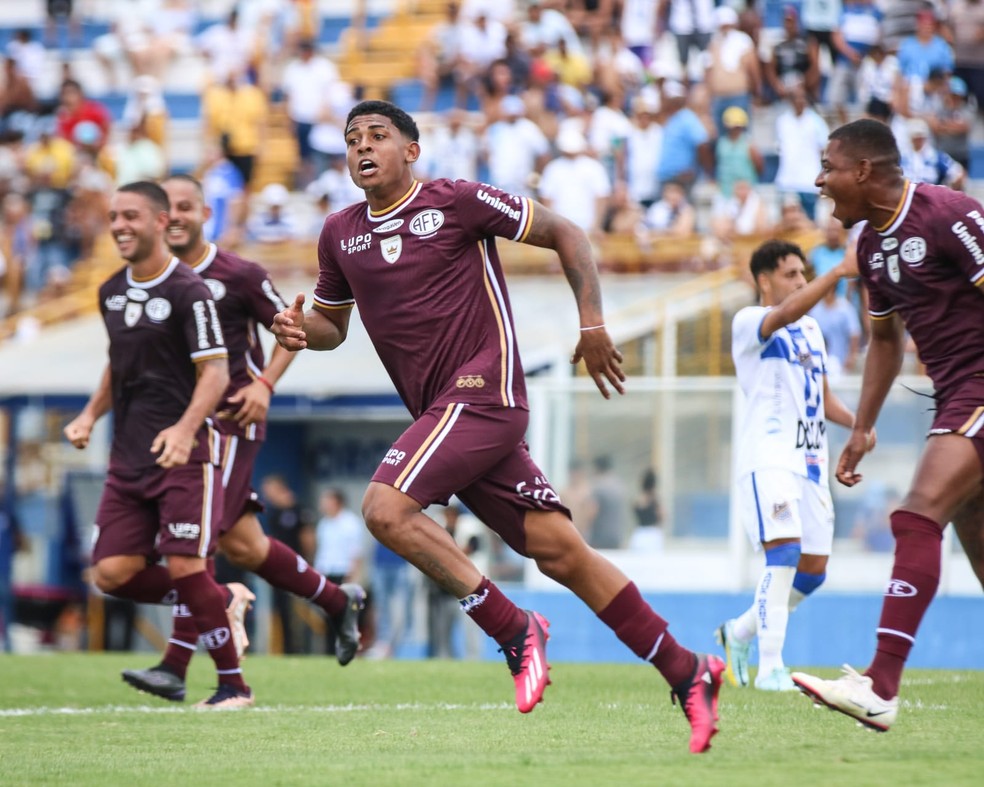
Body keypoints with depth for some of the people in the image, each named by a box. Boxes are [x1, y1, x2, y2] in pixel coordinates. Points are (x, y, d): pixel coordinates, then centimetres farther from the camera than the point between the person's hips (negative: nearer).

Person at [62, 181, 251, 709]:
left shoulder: (188, 291, -9)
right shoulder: (111, 292, 13)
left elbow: (215, 372, -13)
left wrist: (185, 429, -29)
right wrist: (90, 415, 12)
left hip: (184, 453, -7)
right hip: (128, 457, 7)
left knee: (183, 565, -14)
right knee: (114, 574, -3)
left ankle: (233, 685, -1)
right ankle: (222, 603, 19)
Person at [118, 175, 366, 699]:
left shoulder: (239, 276, -5)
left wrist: (264, 384, -12)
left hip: (230, 421, -6)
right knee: (240, 546, 6)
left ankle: (175, 667, -14)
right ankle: (339, 602, 24)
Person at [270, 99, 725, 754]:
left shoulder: (456, 202, -5)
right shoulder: (340, 235, 13)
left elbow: (565, 234, 0)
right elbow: (333, 323, 26)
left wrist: (594, 325, -5)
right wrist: (301, 329, 3)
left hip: (483, 389, -6)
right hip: (442, 411, 6)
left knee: (385, 508, -22)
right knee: (558, 551, 2)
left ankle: (515, 632, -12)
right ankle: (688, 674, 8)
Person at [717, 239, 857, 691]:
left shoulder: (811, 328, 21)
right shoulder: (748, 323, -2)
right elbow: (785, 314, -25)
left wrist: (855, 422, 6)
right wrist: (837, 273, -35)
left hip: (810, 461, 8)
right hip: (768, 456, -8)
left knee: (813, 570, 6)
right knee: (785, 553, -21)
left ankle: (741, 632, 27)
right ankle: (770, 668, -21)